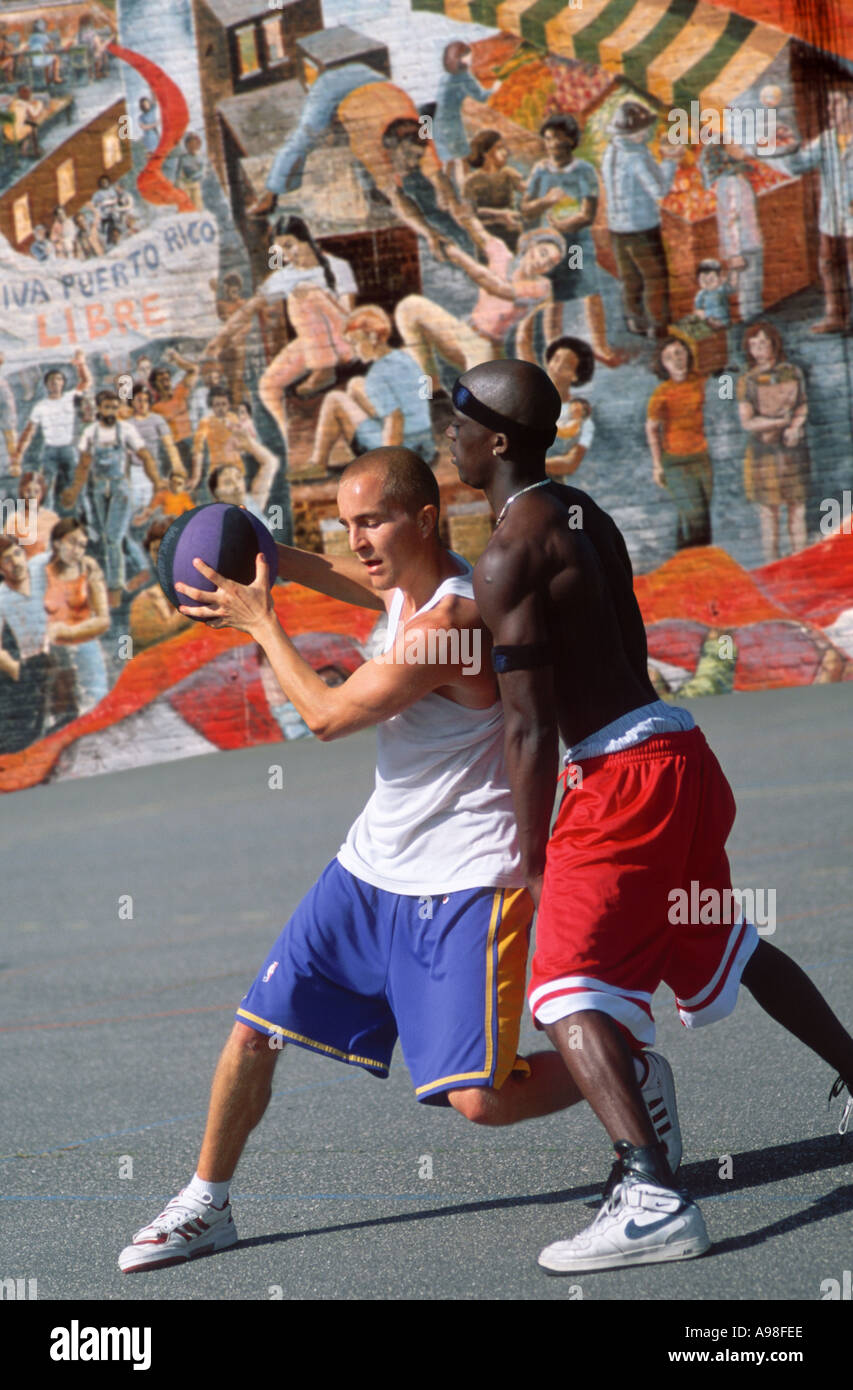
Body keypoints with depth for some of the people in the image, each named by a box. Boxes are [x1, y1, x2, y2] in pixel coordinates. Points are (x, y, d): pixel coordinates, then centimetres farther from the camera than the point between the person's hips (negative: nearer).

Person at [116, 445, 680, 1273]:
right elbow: (368, 584, 31)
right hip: (375, 864, 9)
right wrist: (274, 560, 15)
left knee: (480, 1099, -14)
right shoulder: (409, 584, 3)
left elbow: (327, 715, -18)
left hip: (464, 883, -9)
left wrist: (260, 622, -6)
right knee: (255, 1030, 5)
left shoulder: (449, 621, -25)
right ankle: (205, 1205, 21)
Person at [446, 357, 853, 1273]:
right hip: (678, 751, 9)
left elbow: (530, 728, -18)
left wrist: (532, 864, -13)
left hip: (620, 776, -9)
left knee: (569, 996, -12)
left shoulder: (507, 558, -15)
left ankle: (651, 1198, -25)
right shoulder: (586, 517, 12)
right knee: (723, 949, 29)